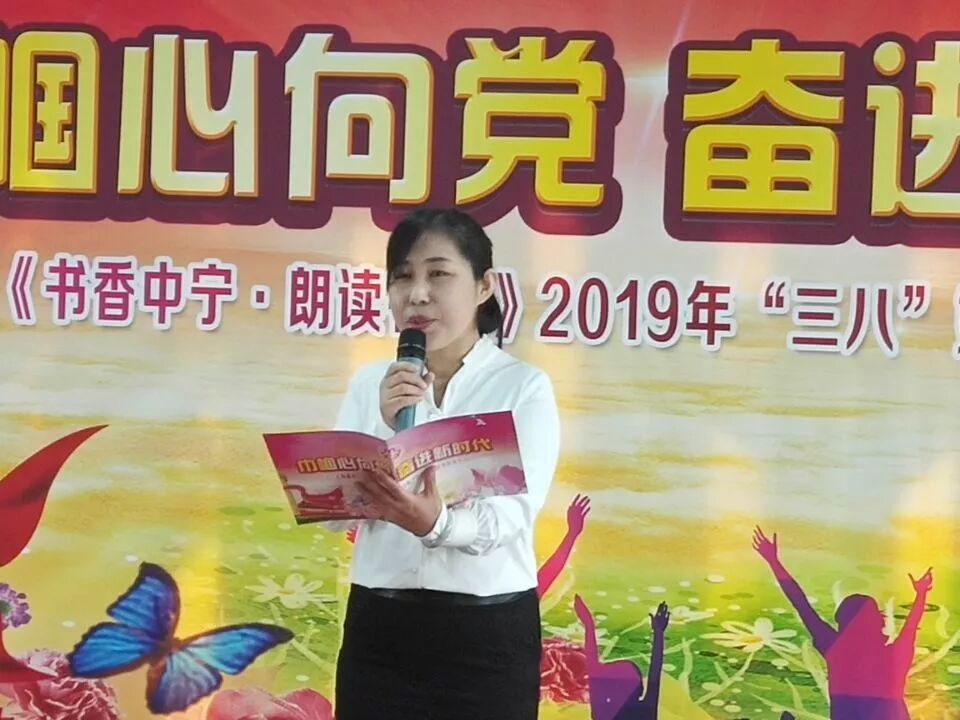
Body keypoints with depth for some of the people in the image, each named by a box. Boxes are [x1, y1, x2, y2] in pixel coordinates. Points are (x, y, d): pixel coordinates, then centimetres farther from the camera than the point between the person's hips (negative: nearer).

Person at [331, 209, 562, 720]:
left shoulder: (525, 386, -3)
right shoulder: (369, 383, 7)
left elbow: (513, 511, -15)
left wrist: (438, 523, -33)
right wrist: (384, 429, -15)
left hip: (488, 635, -2)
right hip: (379, 630, 3)